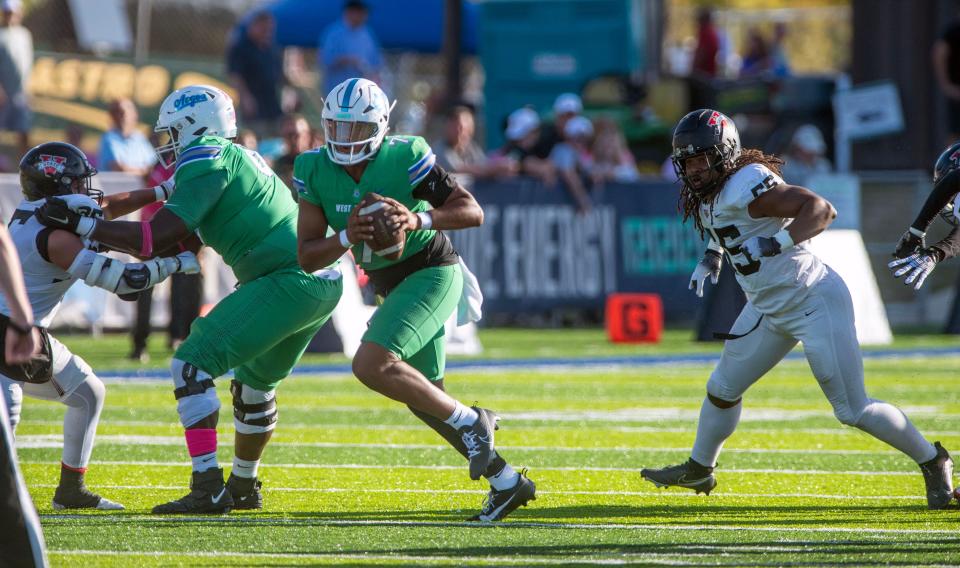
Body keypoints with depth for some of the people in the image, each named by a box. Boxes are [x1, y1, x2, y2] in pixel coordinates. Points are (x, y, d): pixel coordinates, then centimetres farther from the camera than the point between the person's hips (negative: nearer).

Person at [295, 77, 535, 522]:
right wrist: (347, 238, -26)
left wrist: (419, 220, -33)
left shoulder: (403, 159, -20)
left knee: (372, 366, -24)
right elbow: (308, 257, -7)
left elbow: (473, 212, -18)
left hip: (431, 272, -8)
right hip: (394, 285, 8)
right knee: (424, 398, 13)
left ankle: (469, 422, -10)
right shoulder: (316, 171, -5)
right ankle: (506, 482, 24)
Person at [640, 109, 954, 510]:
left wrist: (776, 243, -41)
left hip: (813, 300, -9)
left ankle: (933, 462, 11)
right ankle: (698, 470, 39)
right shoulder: (706, 195, 4)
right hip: (769, 308, 10)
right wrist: (712, 256, 13)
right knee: (722, 389, 18)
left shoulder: (745, 186, -24)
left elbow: (821, 209, -31)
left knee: (853, 410, -5)